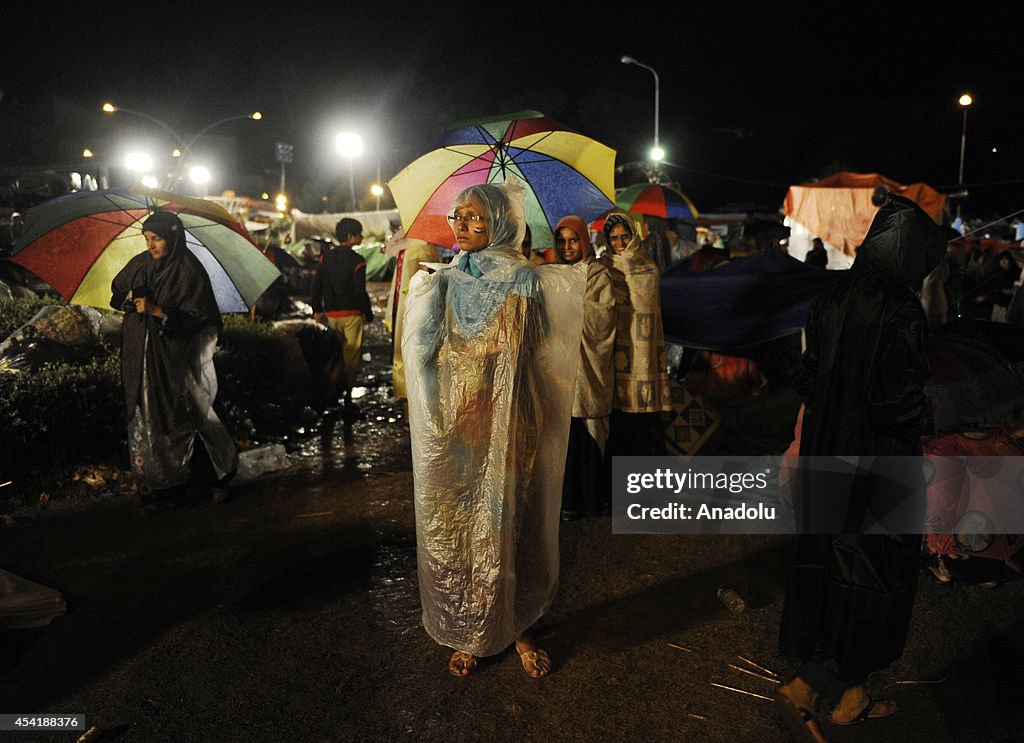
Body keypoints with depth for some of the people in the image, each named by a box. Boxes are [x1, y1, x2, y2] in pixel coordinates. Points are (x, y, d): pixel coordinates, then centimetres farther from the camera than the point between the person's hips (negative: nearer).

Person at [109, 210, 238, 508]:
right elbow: (117, 294, 21)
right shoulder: (139, 264, 8)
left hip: (174, 358, -6)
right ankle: (166, 483, 16)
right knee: (145, 421, 6)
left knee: (178, 421, -5)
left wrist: (158, 311, -22)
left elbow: (196, 319, -13)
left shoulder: (190, 272, -9)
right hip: (140, 357, 6)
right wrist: (130, 300, -2)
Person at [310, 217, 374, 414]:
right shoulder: (356, 260, -11)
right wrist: (369, 313, -1)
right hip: (352, 315, -5)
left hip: (331, 314, 5)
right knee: (352, 356, 2)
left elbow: (316, 285, 4)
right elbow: (360, 291, -13)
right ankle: (347, 396, 2)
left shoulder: (326, 257, 5)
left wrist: (317, 310, 12)